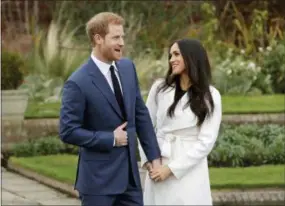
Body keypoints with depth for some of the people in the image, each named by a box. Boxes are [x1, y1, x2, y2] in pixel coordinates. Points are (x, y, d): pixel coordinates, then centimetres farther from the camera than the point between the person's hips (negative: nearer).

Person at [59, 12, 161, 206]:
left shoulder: (127, 67, 5)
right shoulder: (78, 83, -16)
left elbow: (141, 114, 11)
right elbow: (68, 132, -16)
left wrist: (154, 156, 8)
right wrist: (111, 139, -14)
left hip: (130, 173, 6)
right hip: (98, 177, -6)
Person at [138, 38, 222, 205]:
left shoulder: (210, 96, -2)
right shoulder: (159, 88, 5)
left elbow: (206, 141, -7)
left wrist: (171, 169, -12)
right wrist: (147, 160, -3)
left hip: (189, 173, -2)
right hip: (158, 168, 3)